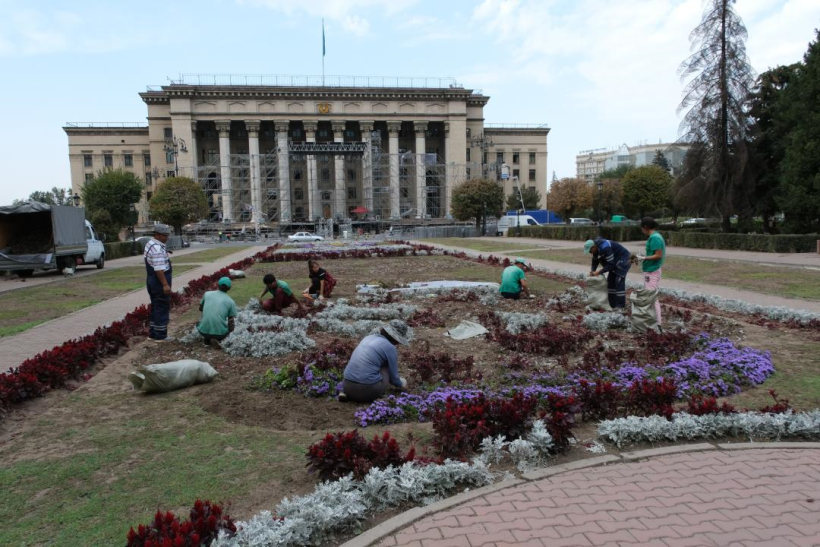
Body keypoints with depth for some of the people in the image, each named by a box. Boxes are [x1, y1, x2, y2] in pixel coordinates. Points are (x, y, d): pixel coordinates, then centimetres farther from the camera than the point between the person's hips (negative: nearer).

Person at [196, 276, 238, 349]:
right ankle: (216, 339, 2)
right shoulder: (231, 301, 1)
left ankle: (207, 339, 12)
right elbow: (231, 322, 6)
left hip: (203, 331, 3)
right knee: (228, 328, 32)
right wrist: (230, 331, 24)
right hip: (220, 332, -3)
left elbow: (200, 308, 23)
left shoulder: (207, 294, 6)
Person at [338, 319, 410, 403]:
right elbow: (393, 377, 7)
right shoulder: (390, 348, -4)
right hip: (368, 390, -5)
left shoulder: (368, 338, 17)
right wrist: (401, 384, 32)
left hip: (349, 387, 5)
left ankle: (347, 394, 11)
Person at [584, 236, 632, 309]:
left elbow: (610, 265, -30)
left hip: (623, 260, -10)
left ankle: (620, 305, -9)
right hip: (615, 261, 10)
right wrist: (592, 271, -11)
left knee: (619, 281, -13)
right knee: (610, 280, 7)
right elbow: (595, 261, 6)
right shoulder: (596, 248, -4)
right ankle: (612, 304, 11)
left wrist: (599, 272, -27)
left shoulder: (605, 248, -33)